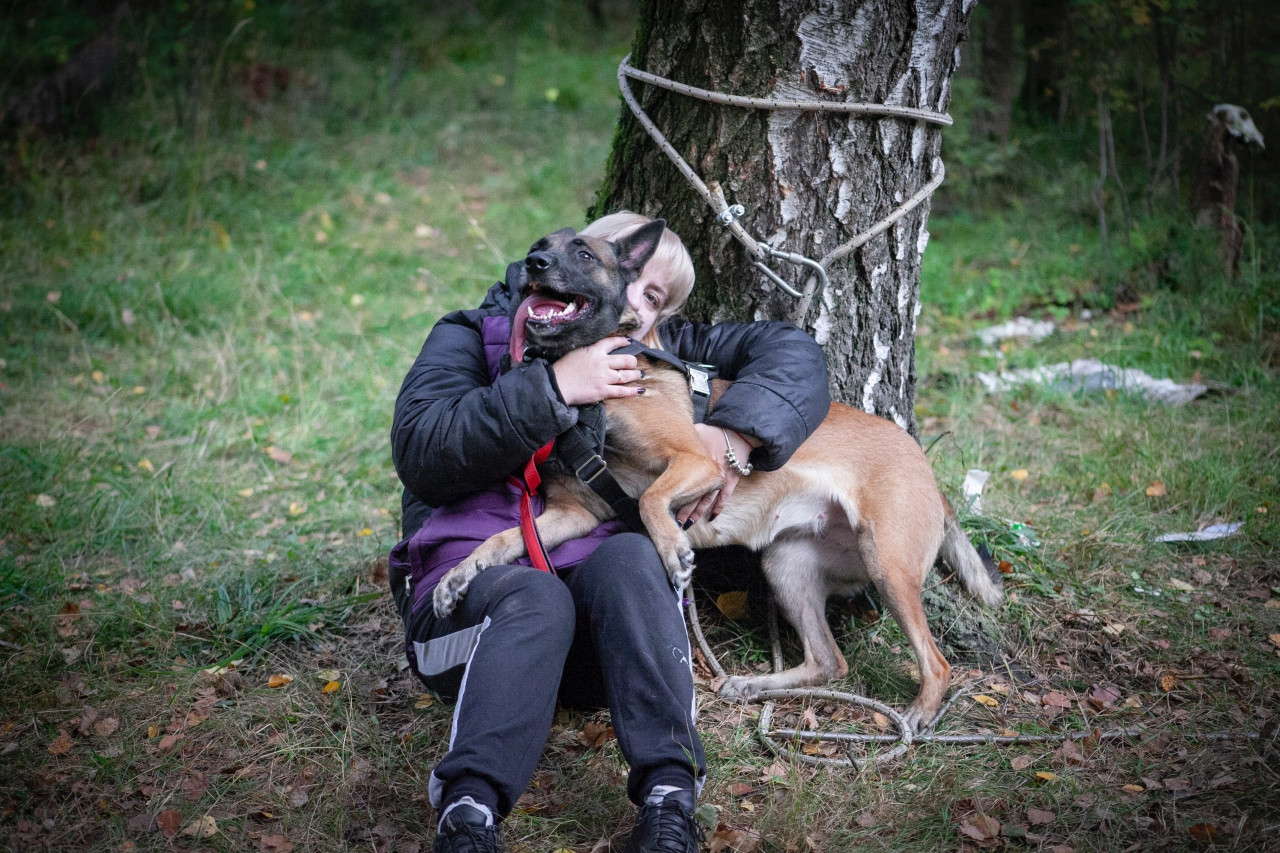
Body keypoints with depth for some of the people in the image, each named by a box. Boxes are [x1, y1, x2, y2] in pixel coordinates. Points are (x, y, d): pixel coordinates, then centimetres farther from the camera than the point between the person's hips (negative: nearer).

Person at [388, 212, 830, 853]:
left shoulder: (659, 354, 20)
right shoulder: (473, 336, 12)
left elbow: (794, 353, 11)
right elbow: (419, 451, -7)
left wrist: (733, 432, -8)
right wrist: (553, 387, -14)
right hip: (469, 584, -2)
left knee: (630, 555, -32)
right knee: (535, 595, -36)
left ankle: (668, 800, -43)